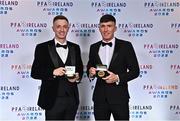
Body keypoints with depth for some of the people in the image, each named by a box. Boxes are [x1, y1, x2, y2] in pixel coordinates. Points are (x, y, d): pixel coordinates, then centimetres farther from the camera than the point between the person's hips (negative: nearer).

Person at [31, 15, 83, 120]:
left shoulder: (75, 48, 9)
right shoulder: (43, 48, -3)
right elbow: (35, 73, -5)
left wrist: (77, 77, -6)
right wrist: (53, 72, -21)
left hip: (72, 100, 4)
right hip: (53, 100, -4)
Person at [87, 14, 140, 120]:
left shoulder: (125, 46, -3)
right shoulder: (94, 47, 8)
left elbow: (135, 71, -3)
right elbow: (90, 68, 16)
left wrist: (118, 78, -17)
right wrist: (90, 72, -7)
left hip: (119, 96, -3)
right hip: (100, 97, 3)